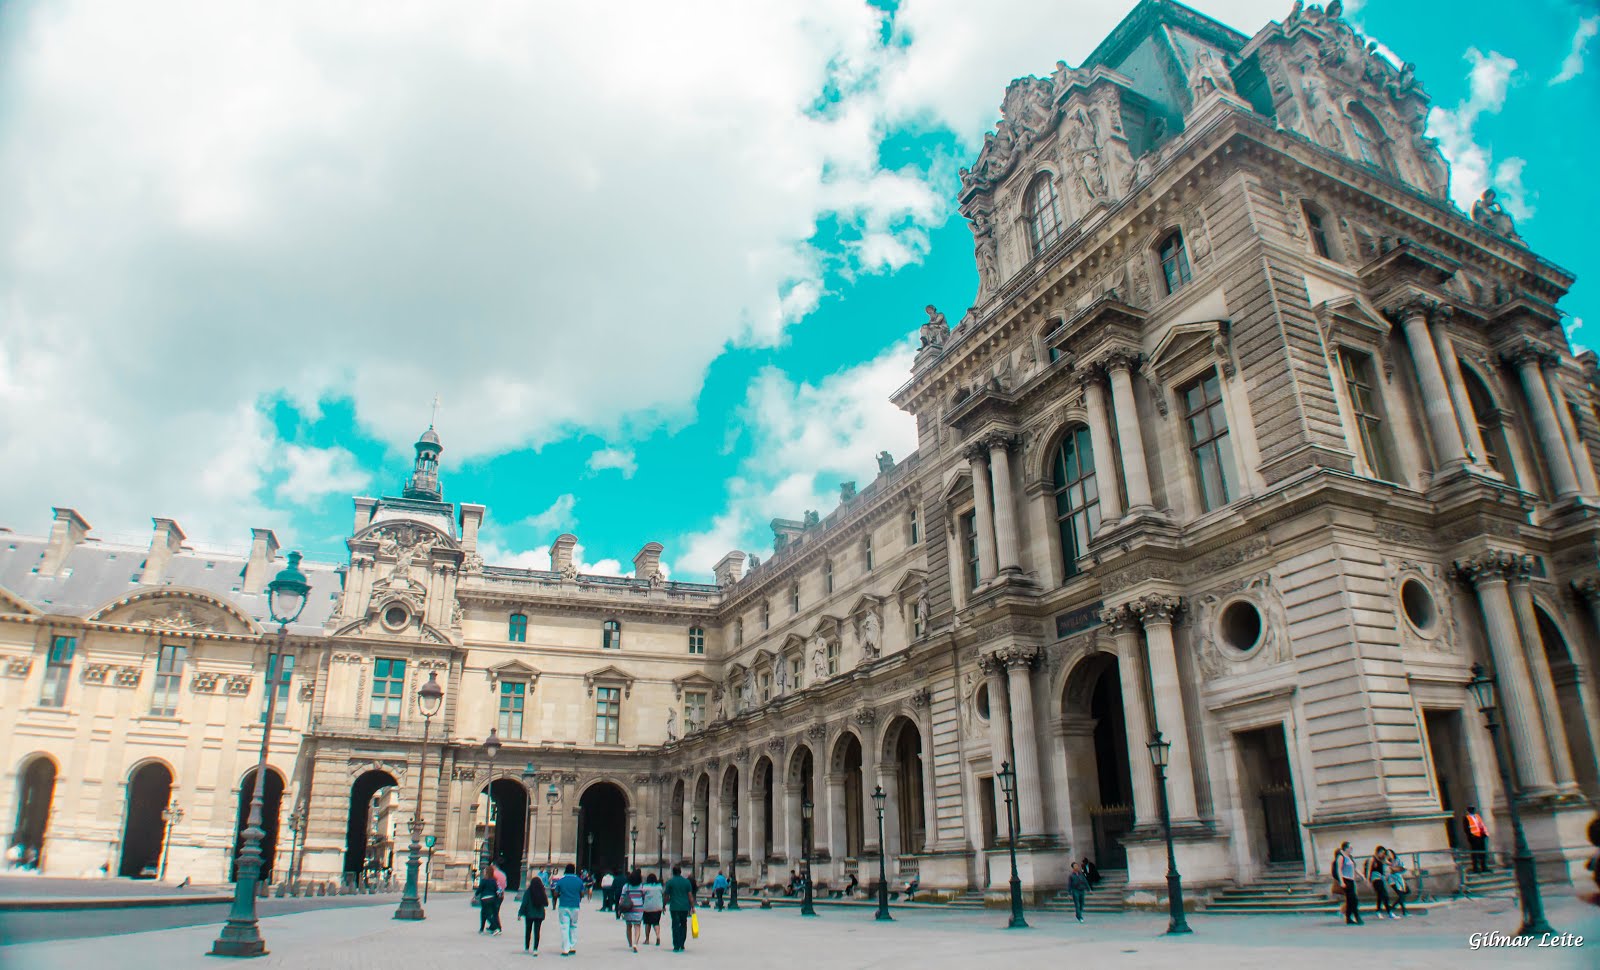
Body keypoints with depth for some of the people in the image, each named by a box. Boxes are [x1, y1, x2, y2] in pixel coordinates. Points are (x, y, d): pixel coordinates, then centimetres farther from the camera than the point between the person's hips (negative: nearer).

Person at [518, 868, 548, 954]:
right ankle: (535, 949, -4)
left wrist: (520, 913, -5)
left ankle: (526, 948, 26)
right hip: (540, 915, 1)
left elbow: (524, 904, -12)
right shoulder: (542, 893, -4)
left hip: (529, 914, -1)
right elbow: (546, 903, 3)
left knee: (528, 931, 16)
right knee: (537, 932, 5)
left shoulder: (527, 892, -10)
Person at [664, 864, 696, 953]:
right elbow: (690, 895, 3)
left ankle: (676, 947, -1)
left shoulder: (670, 882, -1)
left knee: (675, 926, 2)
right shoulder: (686, 881, 4)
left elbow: (666, 896, 1)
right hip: (685, 907, 2)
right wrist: (692, 907, 7)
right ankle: (681, 945, 16)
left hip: (674, 907, -2)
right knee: (683, 925, 15)